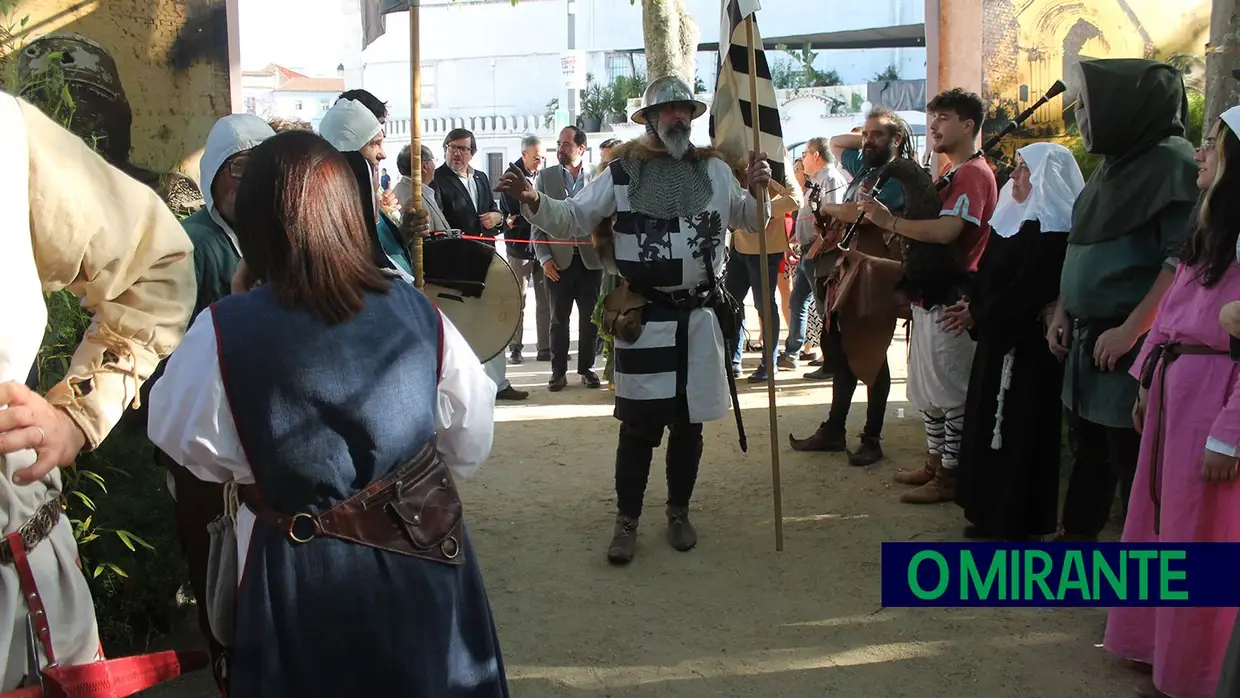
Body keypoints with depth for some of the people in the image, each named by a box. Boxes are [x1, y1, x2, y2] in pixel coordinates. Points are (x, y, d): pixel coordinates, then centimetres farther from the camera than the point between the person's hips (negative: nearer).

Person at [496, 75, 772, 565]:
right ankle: (626, 520, 16)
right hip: (644, 318, -2)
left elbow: (753, 222, 15)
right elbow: (572, 219, 0)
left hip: (700, 316, 3)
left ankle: (678, 512, 29)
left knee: (688, 423, 12)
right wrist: (533, 201, -18)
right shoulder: (623, 171, 0)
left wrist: (760, 190, -5)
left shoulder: (715, 170, 8)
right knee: (638, 425, 1)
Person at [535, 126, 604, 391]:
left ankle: (587, 368, 19)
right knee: (559, 319, 6)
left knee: (590, 318, 6)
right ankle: (558, 371, 14)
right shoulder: (545, 177, 4)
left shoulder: (598, 178, 2)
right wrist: (544, 257, -5)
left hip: (590, 259, 0)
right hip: (558, 260, 0)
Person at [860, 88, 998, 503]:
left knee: (950, 390, -3)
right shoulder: (951, 174, 20)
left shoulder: (974, 173, -13)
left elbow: (946, 231, -26)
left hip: (951, 299, -10)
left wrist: (890, 222, -21)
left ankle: (950, 477, 5)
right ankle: (935, 463, 27)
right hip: (930, 296, 10)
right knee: (926, 386, 16)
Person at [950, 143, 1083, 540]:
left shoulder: (1049, 231, -17)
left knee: (1017, 430, -2)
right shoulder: (1018, 220, 13)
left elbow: (1026, 291, -21)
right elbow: (990, 275, 14)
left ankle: (1016, 522, 9)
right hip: (1000, 337, 10)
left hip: (1025, 345, -10)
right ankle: (993, 515, 25)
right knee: (990, 426, 14)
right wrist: (972, 306, -1)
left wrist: (978, 314, -12)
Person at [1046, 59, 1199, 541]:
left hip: (1131, 346, -9)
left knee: (1133, 462, -2)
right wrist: (1061, 315, 12)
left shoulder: (1172, 163, -13)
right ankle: (1076, 538, 31)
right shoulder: (1113, 166, 14)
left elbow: (1183, 258, -20)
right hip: (1087, 338, 9)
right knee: (1087, 451, 18)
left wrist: (1130, 330, -22)